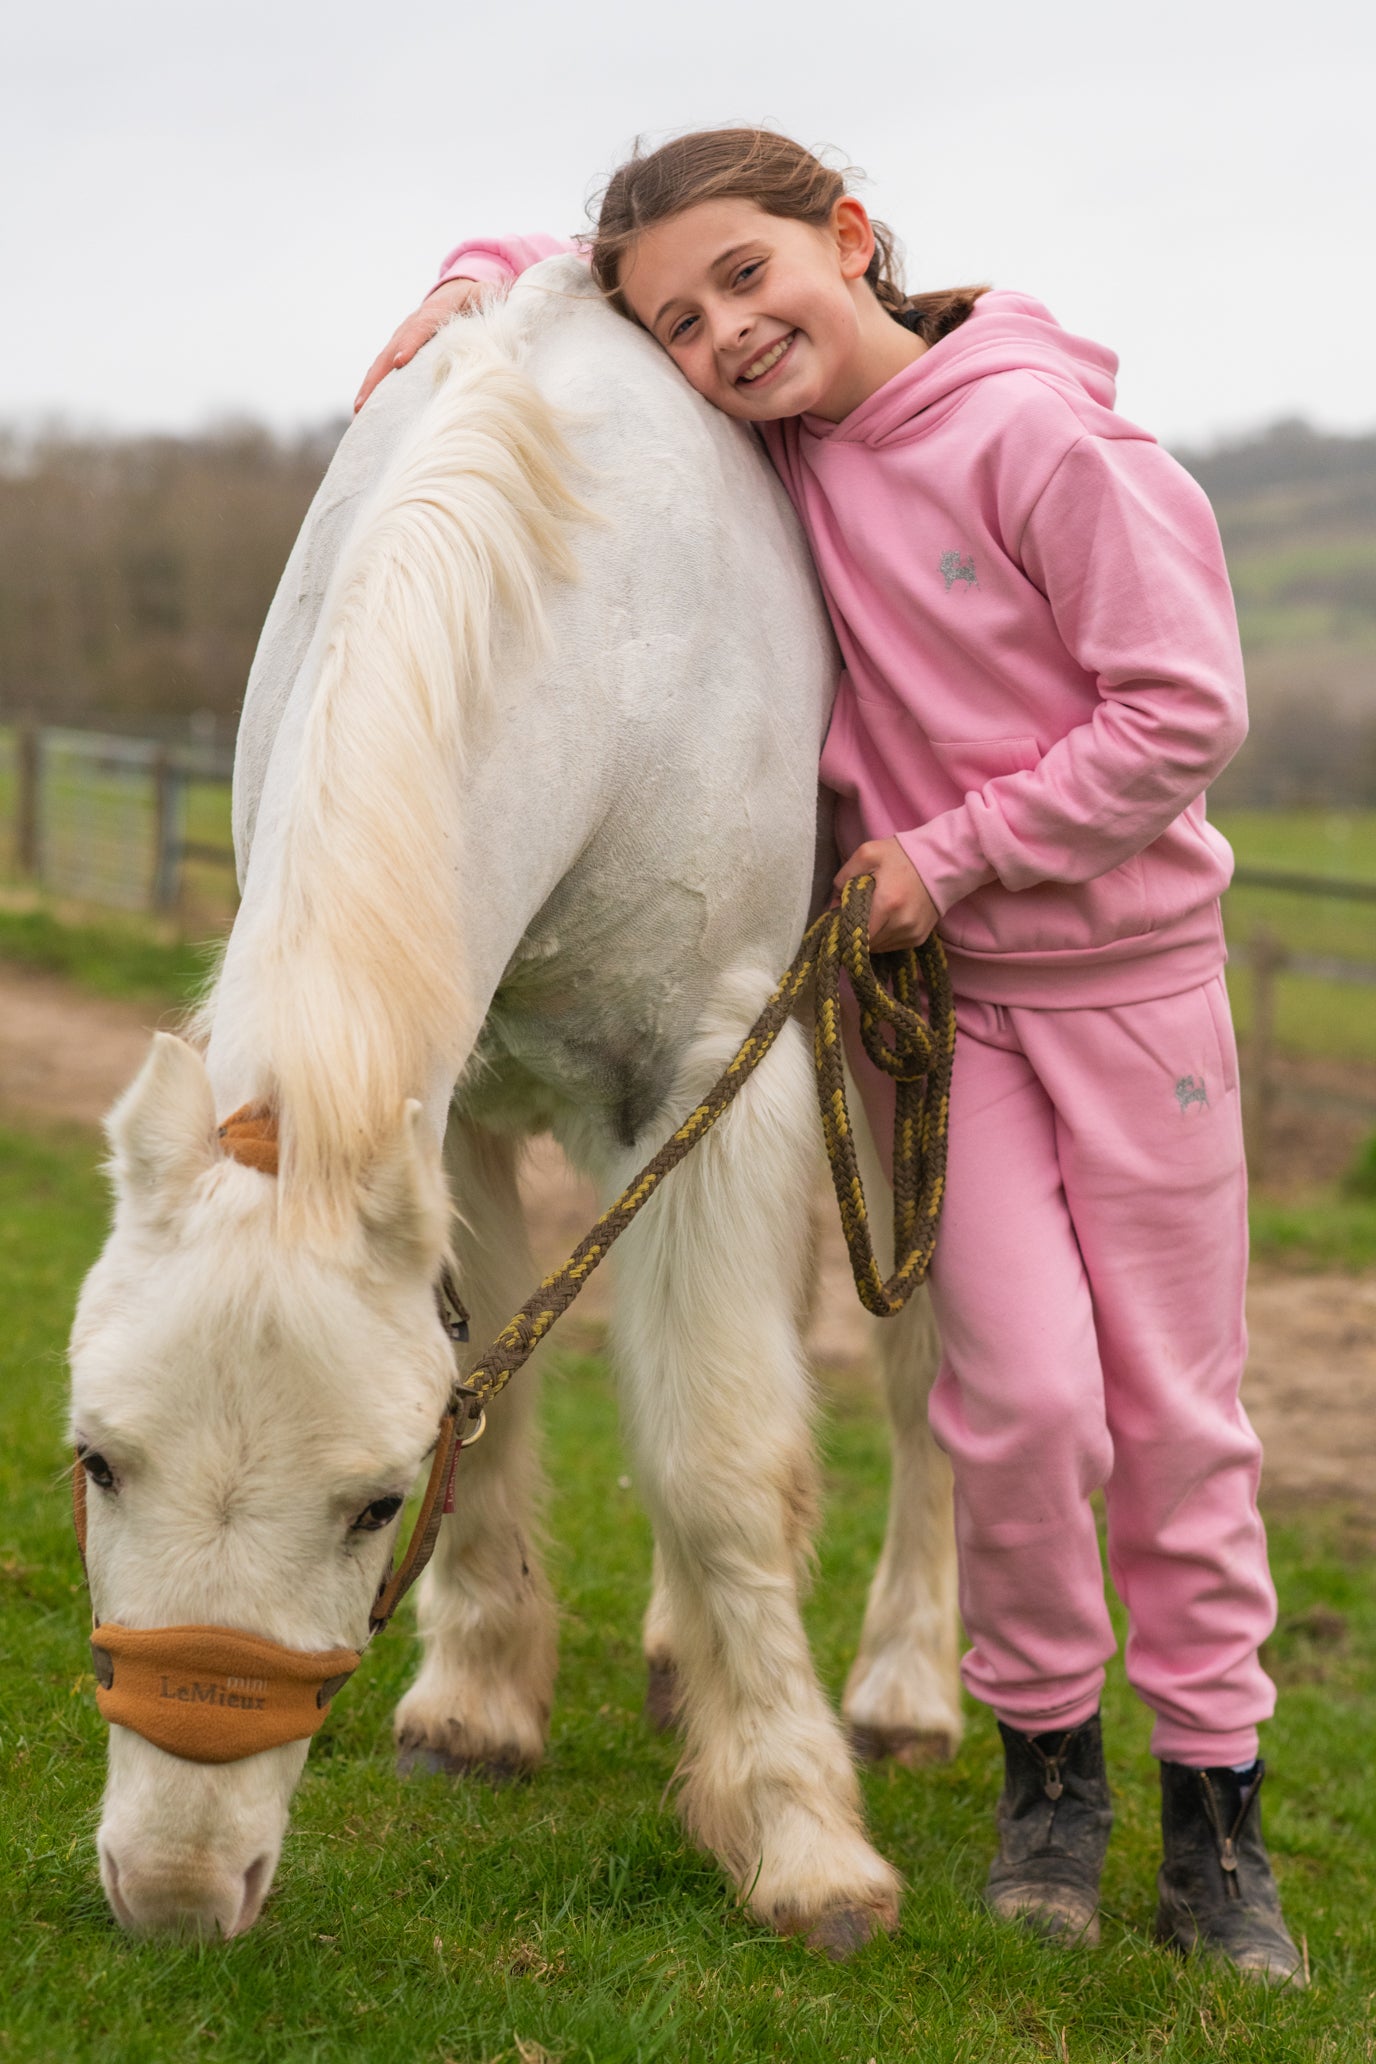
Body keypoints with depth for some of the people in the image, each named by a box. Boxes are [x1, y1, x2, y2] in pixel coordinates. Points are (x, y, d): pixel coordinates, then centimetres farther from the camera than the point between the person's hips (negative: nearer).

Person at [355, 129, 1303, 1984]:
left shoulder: (1042, 437, -18)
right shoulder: (773, 439, -1)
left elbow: (1183, 710, -18)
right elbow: (589, 271, 16)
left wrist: (950, 853, -17)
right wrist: (479, 283, -5)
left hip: (1129, 967, -3)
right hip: (931, 980, 3)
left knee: (1174, 1407, 3)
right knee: (1020, 1390, -7)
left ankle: (1216, 1805, 16)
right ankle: (1047, 1759, 14)